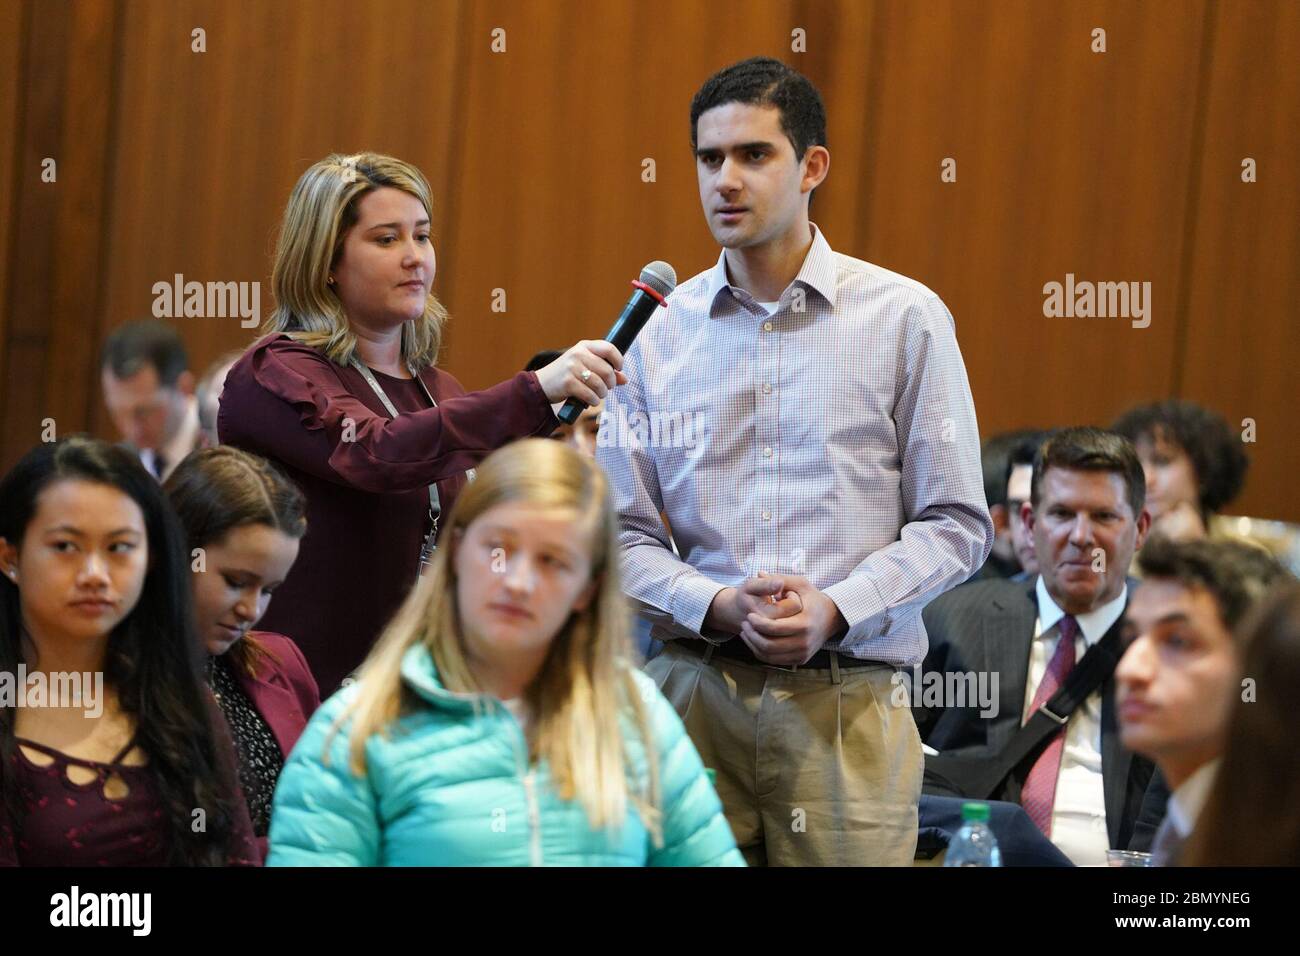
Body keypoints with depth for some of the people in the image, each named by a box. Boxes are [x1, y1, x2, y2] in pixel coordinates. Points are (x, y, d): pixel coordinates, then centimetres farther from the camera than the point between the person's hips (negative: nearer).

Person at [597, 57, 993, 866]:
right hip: (691, 695, 2)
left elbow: (956, 524, 2)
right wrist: (718, 607, -10)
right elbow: (622, 533, 8)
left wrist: (835, 608, -12)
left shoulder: (905, 319, 3)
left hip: (846, 700, -1)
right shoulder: (660, 335, 8)